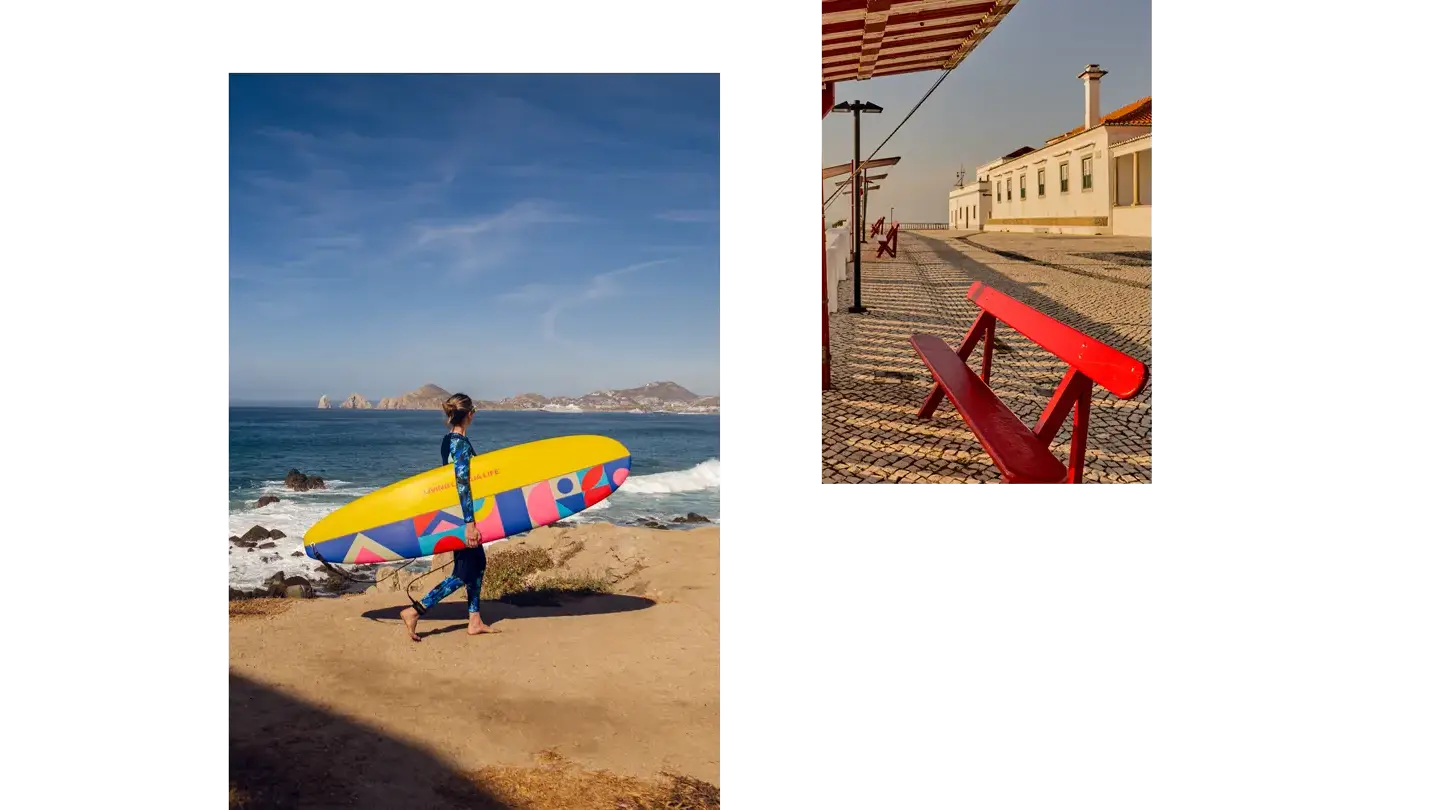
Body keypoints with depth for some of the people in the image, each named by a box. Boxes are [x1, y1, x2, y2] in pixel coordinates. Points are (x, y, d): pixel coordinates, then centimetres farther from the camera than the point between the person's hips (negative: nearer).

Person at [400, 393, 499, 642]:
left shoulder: (447, 440, 8)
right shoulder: (462, 443, -19)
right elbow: (462, 484, -24)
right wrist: (469, 523, -25)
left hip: (452, 512, 9)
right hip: (461, 514, -9)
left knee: (478, 563, 15)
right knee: (463, 573, -3)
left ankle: (475, 622, 20)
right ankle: (414, 611, -5)